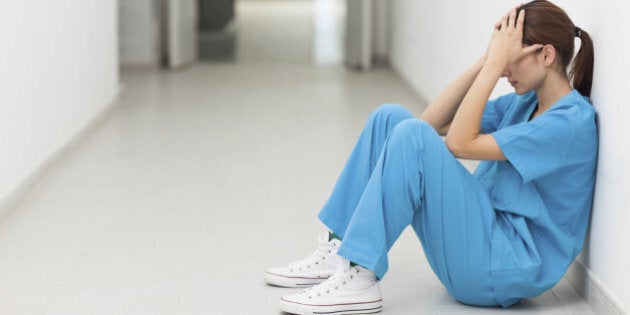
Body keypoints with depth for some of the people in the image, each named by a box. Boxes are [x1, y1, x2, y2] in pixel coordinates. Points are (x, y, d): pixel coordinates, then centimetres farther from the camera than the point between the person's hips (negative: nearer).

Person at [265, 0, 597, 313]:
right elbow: (433, 121, 5)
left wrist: (496, 64, -15)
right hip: (483, 236, 9)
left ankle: (358, 279, -25)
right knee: (389, 118, 2)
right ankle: (336, 254, 0)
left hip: (507, 268, -9)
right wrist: (487, 61, -1)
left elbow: (460, 143, -19)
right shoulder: (523, 103, 12)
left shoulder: (572, 121, -15)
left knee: (412, 135, -25)